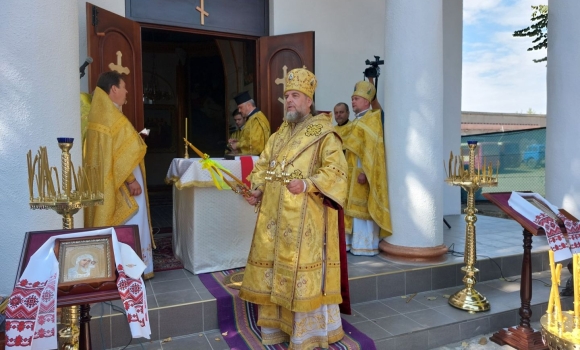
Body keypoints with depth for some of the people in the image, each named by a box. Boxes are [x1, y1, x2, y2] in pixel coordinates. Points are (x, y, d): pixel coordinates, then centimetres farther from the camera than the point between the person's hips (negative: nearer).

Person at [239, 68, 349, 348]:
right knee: (274, 265, 14)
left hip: (304, 216, -7)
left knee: (301, 269, -2)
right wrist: (258, 189, 1)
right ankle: (277, 324, 31)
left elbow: (336, 170, -14)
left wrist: (307, 184, -25)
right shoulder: (280, 133, 17)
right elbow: (264, 164, 17)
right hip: (275, 214, 7)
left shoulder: (324, 133, -5)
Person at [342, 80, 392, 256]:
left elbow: (371, 149, -19)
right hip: (353, 172, 9)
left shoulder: (372, 120, -10)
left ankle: (365, 245, 4)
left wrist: (364, 172, -25)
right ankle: (352, 241, 18)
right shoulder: (357, 122, 18)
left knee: (363, 208, -4)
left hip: (363, 173, -9)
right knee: (354, 207, 11)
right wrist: (348, 172, 18)